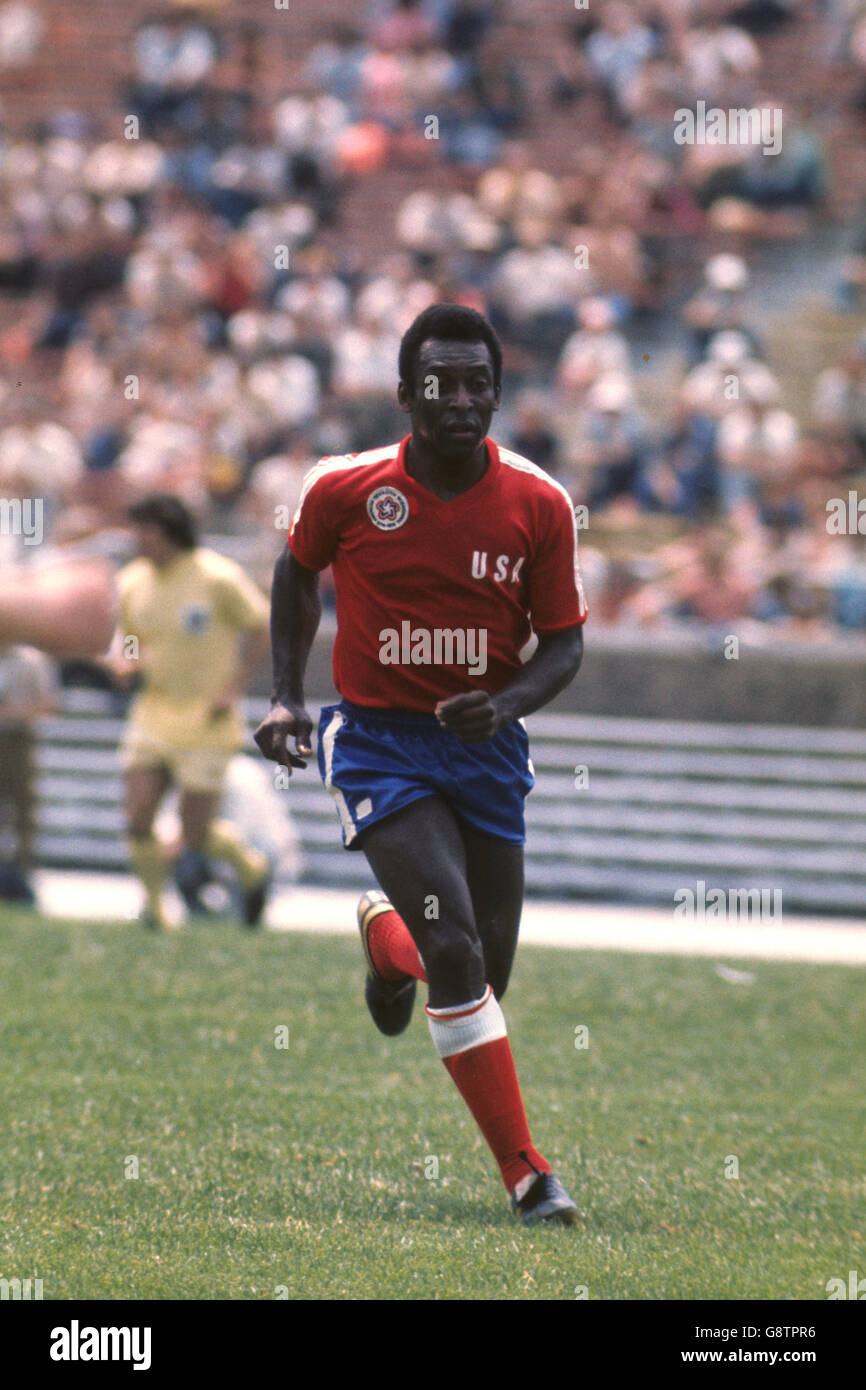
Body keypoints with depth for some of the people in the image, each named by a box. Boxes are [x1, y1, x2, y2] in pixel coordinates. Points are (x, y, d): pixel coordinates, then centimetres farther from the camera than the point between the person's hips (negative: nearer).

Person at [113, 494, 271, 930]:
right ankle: (155, 907, 12)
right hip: (153, 711, 5)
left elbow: (261, 628, -5)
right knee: (138, 816, -8)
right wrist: (124, 661, -6)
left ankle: (251, 866, 28)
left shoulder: (218, 577, -13)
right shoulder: (133, 581, 3)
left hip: (206, 719, -5)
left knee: (195, 834, -3)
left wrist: (233, 689, -12)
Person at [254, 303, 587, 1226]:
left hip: (485, 747, 3)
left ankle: (387, 927, 46)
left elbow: (563, 643, 0)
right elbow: (297, 571, 12)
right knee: (456, 950, -20)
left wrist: (508, 702, -20)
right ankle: (524, 1173, -14)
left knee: (486, 973, 9)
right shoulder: (345, 490, -9)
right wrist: (285, 695, 7)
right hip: (379, 742, -3)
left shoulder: (539, 506, -7)